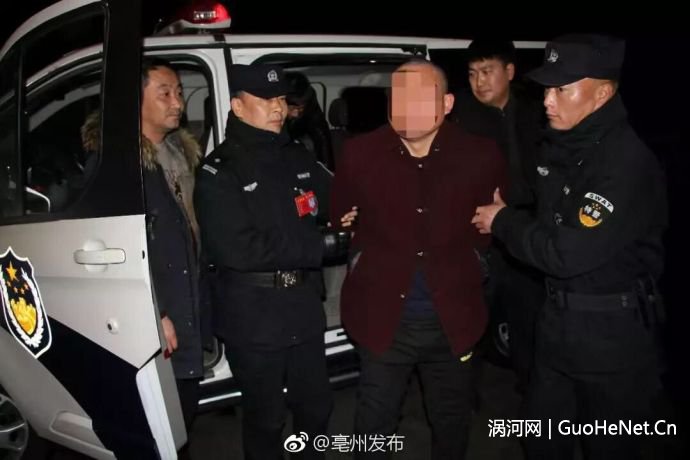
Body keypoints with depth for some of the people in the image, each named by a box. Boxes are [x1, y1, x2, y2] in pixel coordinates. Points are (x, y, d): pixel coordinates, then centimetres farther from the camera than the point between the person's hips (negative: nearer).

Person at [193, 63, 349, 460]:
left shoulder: (299, 157, 7)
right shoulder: (218, 172, -12)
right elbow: (237, 249, -22)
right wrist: (323, 245, -20)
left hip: (305, 308, 5)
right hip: (254, 320, -5)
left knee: (317, 405, 21)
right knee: (266, 417, 13)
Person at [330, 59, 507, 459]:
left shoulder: (480, 156, -9)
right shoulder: (361, 153, -8)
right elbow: (339, 216, 9)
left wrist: (470, 263, 3)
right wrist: (364, 261, 6)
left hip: (453, 318, 1)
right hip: (384, 317, 0)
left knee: (452, 424, 22)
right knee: (374, 425, 16)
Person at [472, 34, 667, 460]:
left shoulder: (630, 163, -24)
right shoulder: (562, 146, 3)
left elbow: (569, 254, -27)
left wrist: (504, 222, -14)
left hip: (612, 336, -8)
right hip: (559, 322, 8)